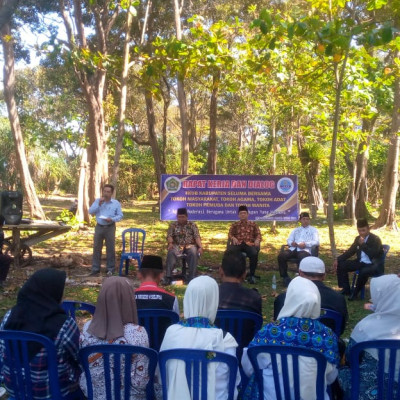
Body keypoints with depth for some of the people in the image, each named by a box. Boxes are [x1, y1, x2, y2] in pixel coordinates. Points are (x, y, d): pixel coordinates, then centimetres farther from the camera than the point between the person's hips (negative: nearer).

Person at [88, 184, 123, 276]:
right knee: (96, 248, 4)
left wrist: (112, 219, -18)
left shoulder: (116, 203, -1)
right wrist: (99, 204, -14)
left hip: (110, 227, -2)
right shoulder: (97, 201, 5)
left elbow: (120, 215, -1)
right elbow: (90, 211, -4)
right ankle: (95, 269, 12)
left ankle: (110, 269, 13)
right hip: (99, 227, 2)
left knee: (110, 248, 3)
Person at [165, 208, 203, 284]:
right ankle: (168, 276, -31)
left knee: (194, 253, -35)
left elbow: (197, 237, 0)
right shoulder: (173, 225, 13)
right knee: (171, 252, -33)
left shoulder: (192, 225, 10)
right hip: (177, 245, 1)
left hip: (190, 245, 0)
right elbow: (169, 236, 1)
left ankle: (192, 277, -31)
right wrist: (170, 243, -23)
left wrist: (200, 247, -17)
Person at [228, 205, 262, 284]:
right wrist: (233, 238, -15)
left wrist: (257, 240, -12)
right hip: (237, 244, 0)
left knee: (254, 253, -37)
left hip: (249, 244, 0)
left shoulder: (253, 224, 23)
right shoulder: (234, 225, 23)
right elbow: (230, 234, 10)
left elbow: (258, 234, 13)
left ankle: (252, 275, -21)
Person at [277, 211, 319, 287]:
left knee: (302, 258, -40)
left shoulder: (313, 230, 18)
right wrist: (292, 243, -3)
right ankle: (285, 277, -13)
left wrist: (305, 244, -14)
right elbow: (289, 240, 23)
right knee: (281, 255, -25)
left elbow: (316, 242, 3)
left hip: (305, 250, -4)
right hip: (293, 249, 4)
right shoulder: (296, 230, 31)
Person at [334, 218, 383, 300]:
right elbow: (350, 252, 12)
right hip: (361, 263, 7)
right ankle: (346, 289, 3)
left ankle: (355, 292, -14)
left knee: (363, 272, -39)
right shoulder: (358, 238, 7)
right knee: (341, 265, -8)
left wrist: (363, 244, -29)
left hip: (373, 265, -7)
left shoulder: (375, 239, -12)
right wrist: (338, 259, 0)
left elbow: (373, 255, -25)